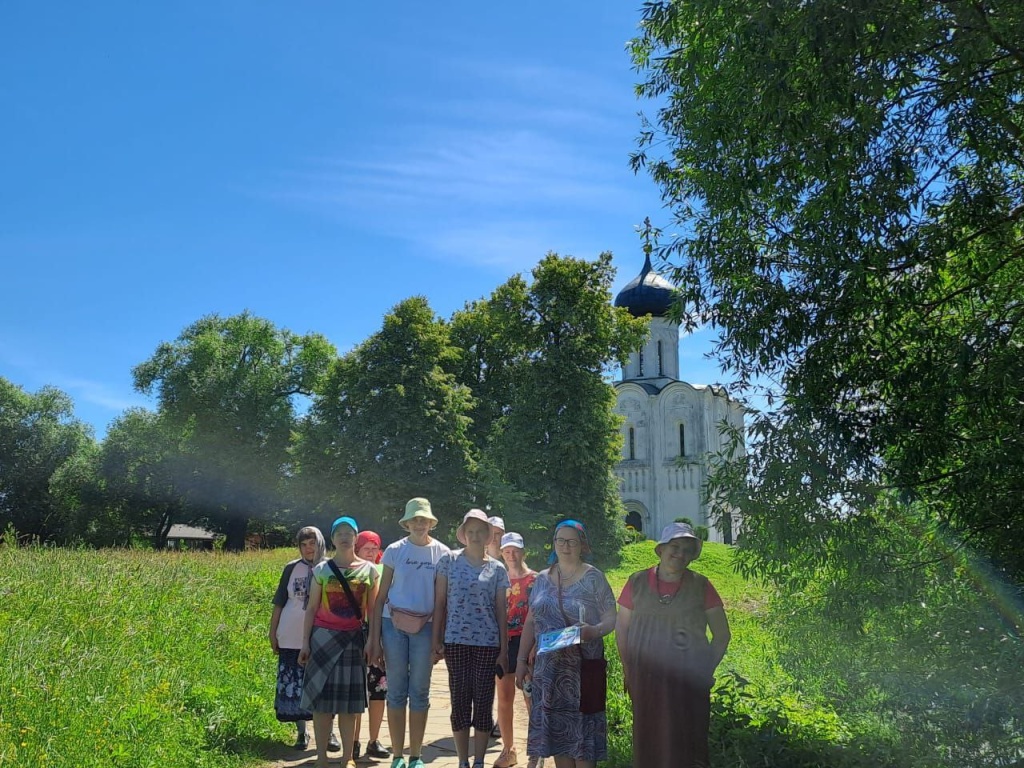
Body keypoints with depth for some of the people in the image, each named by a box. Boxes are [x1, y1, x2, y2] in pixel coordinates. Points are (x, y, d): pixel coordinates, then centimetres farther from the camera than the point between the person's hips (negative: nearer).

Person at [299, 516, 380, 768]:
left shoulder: (369, 570, 3)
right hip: (323, 636, 0)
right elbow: (311, 608, 4)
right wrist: (305, 641, -1)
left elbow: (373, 610, 5)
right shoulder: (322, 570, 2)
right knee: (321, 696, 0)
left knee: (349, 699, 3)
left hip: (353, 639, 0)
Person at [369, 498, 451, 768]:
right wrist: (375, 638, -1)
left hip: (425, 627, 0)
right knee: (396, 690, 4)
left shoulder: (441, 553, 2)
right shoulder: (395, 550, 2)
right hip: (393, 624, 0)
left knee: (419, 691, 6)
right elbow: (381, 596, 3)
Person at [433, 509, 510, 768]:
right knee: (460, 701, 3)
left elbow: (501, 611, 7)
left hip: (488, 643, 1)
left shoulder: (497, 569, 6)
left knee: (484, 702, 2)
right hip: (455, 641, -1)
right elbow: (439, 603, 4)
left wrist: (504, 649, 3)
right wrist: (436, 641, -1)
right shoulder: (449, 562, 3)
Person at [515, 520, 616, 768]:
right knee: (555, 726, 7)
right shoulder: (543, 579, 10)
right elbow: (531, 622, 13)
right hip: (548, 666, 4)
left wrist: (594, 631, -26)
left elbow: (611, 618, -6)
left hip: (583, 665, -4)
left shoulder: (593, 578, -2)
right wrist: (521, 660, 8)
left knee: (582, 726, -3)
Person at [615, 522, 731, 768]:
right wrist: (629, 671, 6)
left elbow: (721, 635, 7)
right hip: (646, 680, 1)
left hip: (688, 681, -1)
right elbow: (622, 630, 9)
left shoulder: (701, 586, 0)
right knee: (649, 742, 6)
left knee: (685, 742, 0)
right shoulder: (637, 582, 2)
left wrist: (706, 671, 1)